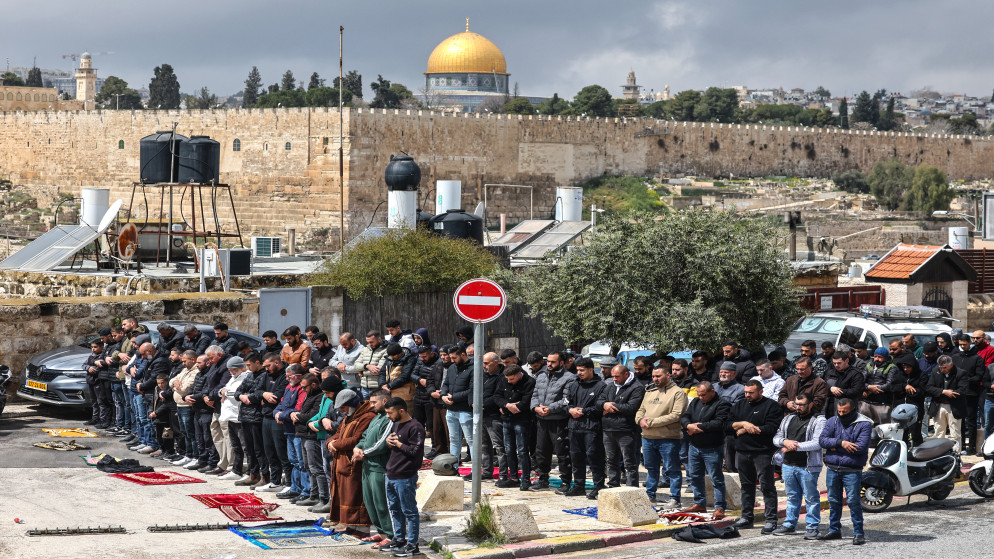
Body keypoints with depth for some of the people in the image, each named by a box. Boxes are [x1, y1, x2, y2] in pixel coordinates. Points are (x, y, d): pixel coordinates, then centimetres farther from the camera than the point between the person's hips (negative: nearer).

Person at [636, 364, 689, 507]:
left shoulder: (678, 393, -6)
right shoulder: (650, 392, 18)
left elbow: (676, 415, -16)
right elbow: (641, 410, 21)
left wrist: (652, 422, -16)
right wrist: (640, 420, -5)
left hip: (668, 438, -7)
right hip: (648, 437, 7)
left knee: (672, 470, -3)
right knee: (651, 468, 16)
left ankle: (674, 498, 2)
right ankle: (650, 495, 27)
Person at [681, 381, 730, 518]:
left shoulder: (721, 405, -8)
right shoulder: (695, 402, 14)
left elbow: (719, 423, -21)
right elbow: (684, 417, 10)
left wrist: (698, 427, -15)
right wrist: (689, 425, -14)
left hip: (712, 449, -7)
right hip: (694, 447, 7)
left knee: (716, 479, -4)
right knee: (694, 476, 14)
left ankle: (720, 507, 1)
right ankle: (700, 504, 26)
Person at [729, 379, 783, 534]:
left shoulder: (771, 406, -4)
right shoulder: (740, 405, 15)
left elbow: (772, 428, -16)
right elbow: (728, 425, 7)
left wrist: (745, 430, -9)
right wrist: (743, 424, -12)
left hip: (762, 453, -6)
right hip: (742, 452, 6)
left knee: (767, 486, -6)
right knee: (746, 485, 13)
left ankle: (771, 520, -5)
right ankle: (746, 517, 22)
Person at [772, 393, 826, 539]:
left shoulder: (819, 420, -5)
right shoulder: (788, 419, 15)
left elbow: (817, 443, -17)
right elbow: (776, 438, 13)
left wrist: (795, 446, -18)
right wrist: (785, 441, -11)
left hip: (808, 467, -6)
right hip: (788, 465, 6)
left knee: (811, 498, 0)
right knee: (792, 496, 15)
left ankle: (812, 527, 7)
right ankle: (790, 524, 23)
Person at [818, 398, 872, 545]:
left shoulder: (864, 424, -6)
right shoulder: (832, 422, 8)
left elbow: (861, 446, -17)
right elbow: (822, 440, -3)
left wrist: (835, 447, -12)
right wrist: (840, 443, -19)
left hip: (852, 471, -5)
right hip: (833, 469, 5)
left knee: (853, 501, -7)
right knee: (834, 501, 13)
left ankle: (858, 533, 1)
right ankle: (834, 530, 25)